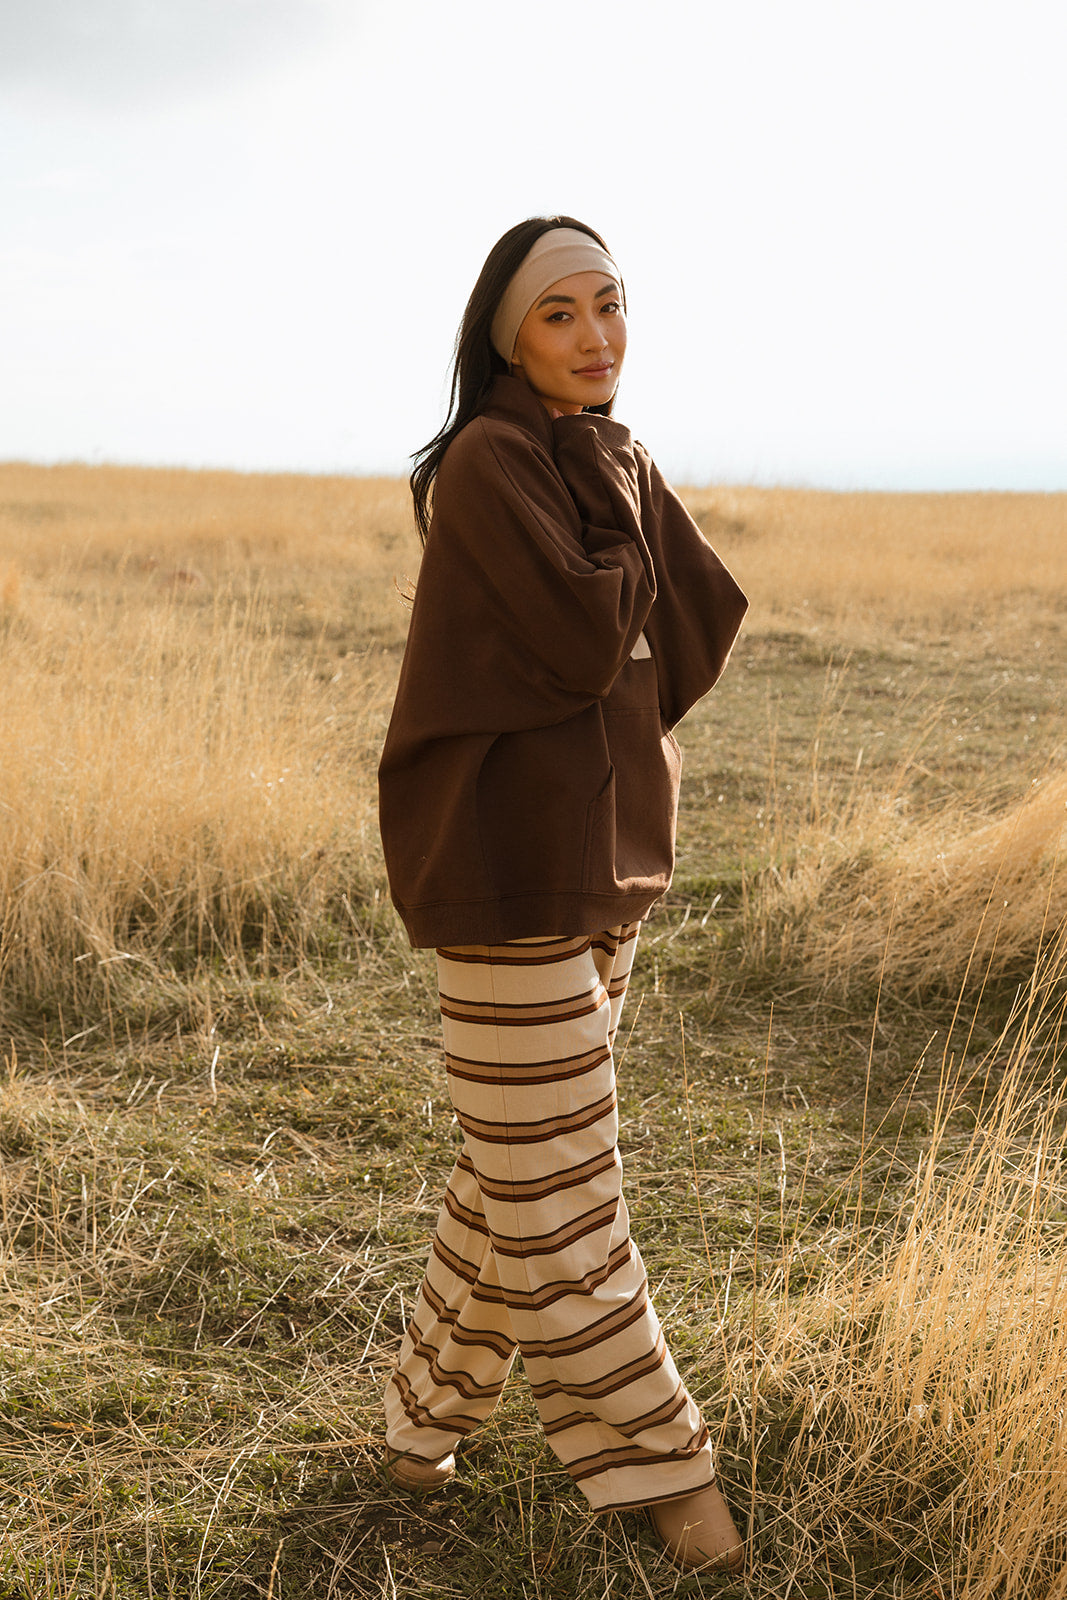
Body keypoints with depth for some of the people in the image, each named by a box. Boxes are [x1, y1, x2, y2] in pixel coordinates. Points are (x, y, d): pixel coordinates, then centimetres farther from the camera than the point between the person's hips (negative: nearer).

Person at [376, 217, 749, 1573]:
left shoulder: (616, 462, 13)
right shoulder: (489, 465, -11)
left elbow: (705, 629, 4)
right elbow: (589, 638, -21)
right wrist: (622, 541, -5)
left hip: (605, 849, 9)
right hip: (512, 862, -9)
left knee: (518, 1159, 16)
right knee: (555, 1178, 1)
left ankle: (430, 1410, 31)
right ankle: (650, 1458, 12)